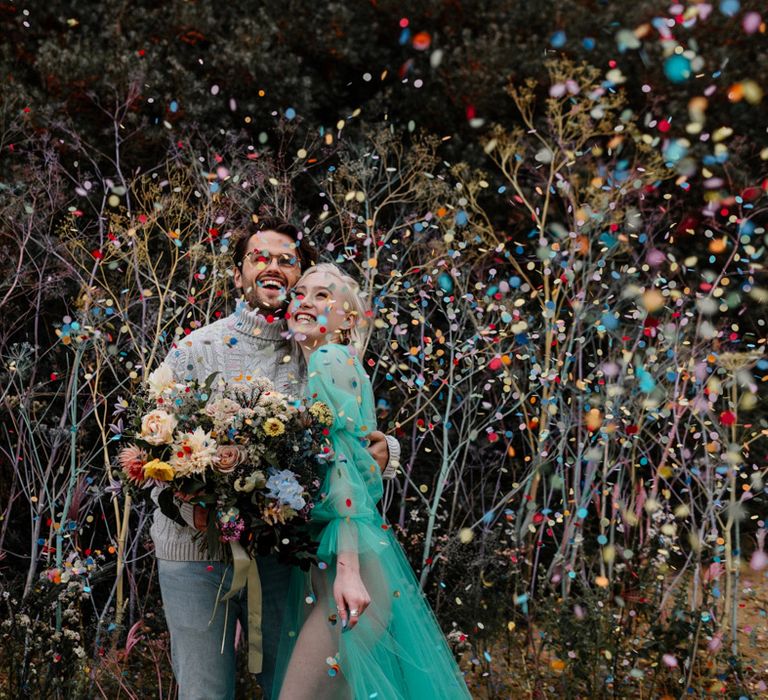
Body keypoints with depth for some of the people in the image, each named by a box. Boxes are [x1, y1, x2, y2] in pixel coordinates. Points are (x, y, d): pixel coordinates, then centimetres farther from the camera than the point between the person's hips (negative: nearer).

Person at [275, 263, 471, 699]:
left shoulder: (328, 360, -7)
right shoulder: (340, 363, 17)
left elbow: (342, 459, -18)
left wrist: (348, 568, -24)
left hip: (347, 554, -9)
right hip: (321, 554, 9)